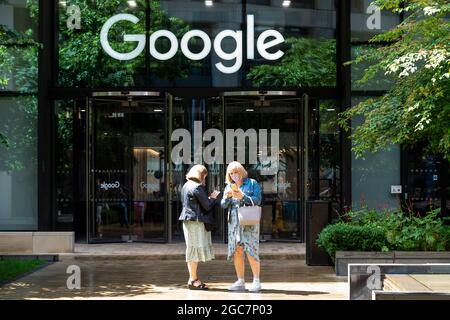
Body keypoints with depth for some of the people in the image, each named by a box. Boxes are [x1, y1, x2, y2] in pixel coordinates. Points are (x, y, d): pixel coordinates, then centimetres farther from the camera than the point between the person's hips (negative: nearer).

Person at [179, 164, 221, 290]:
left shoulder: (186, 186, 15)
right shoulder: (197, 187, -14)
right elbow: (207, 206, -12)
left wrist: (209, 198, 15)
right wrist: (213, 198, 6)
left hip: (188, 221, 10)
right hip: (196, 221, -10)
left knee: (192, 250, 12)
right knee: (195, 248, -5)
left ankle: (193, 278, 16)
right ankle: (193, 280, -2)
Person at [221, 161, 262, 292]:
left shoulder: (252, 183, 4)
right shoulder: (229, 187, 16)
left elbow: (257, 200, -5)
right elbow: (223, 205, 10)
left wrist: (243, 196, -18)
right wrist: (227, 196, -11)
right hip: (234, 222, 4)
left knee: (251, 251, -10)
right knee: (236, 251, 1)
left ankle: (256, 281, -5)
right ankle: (240, 282, 6)